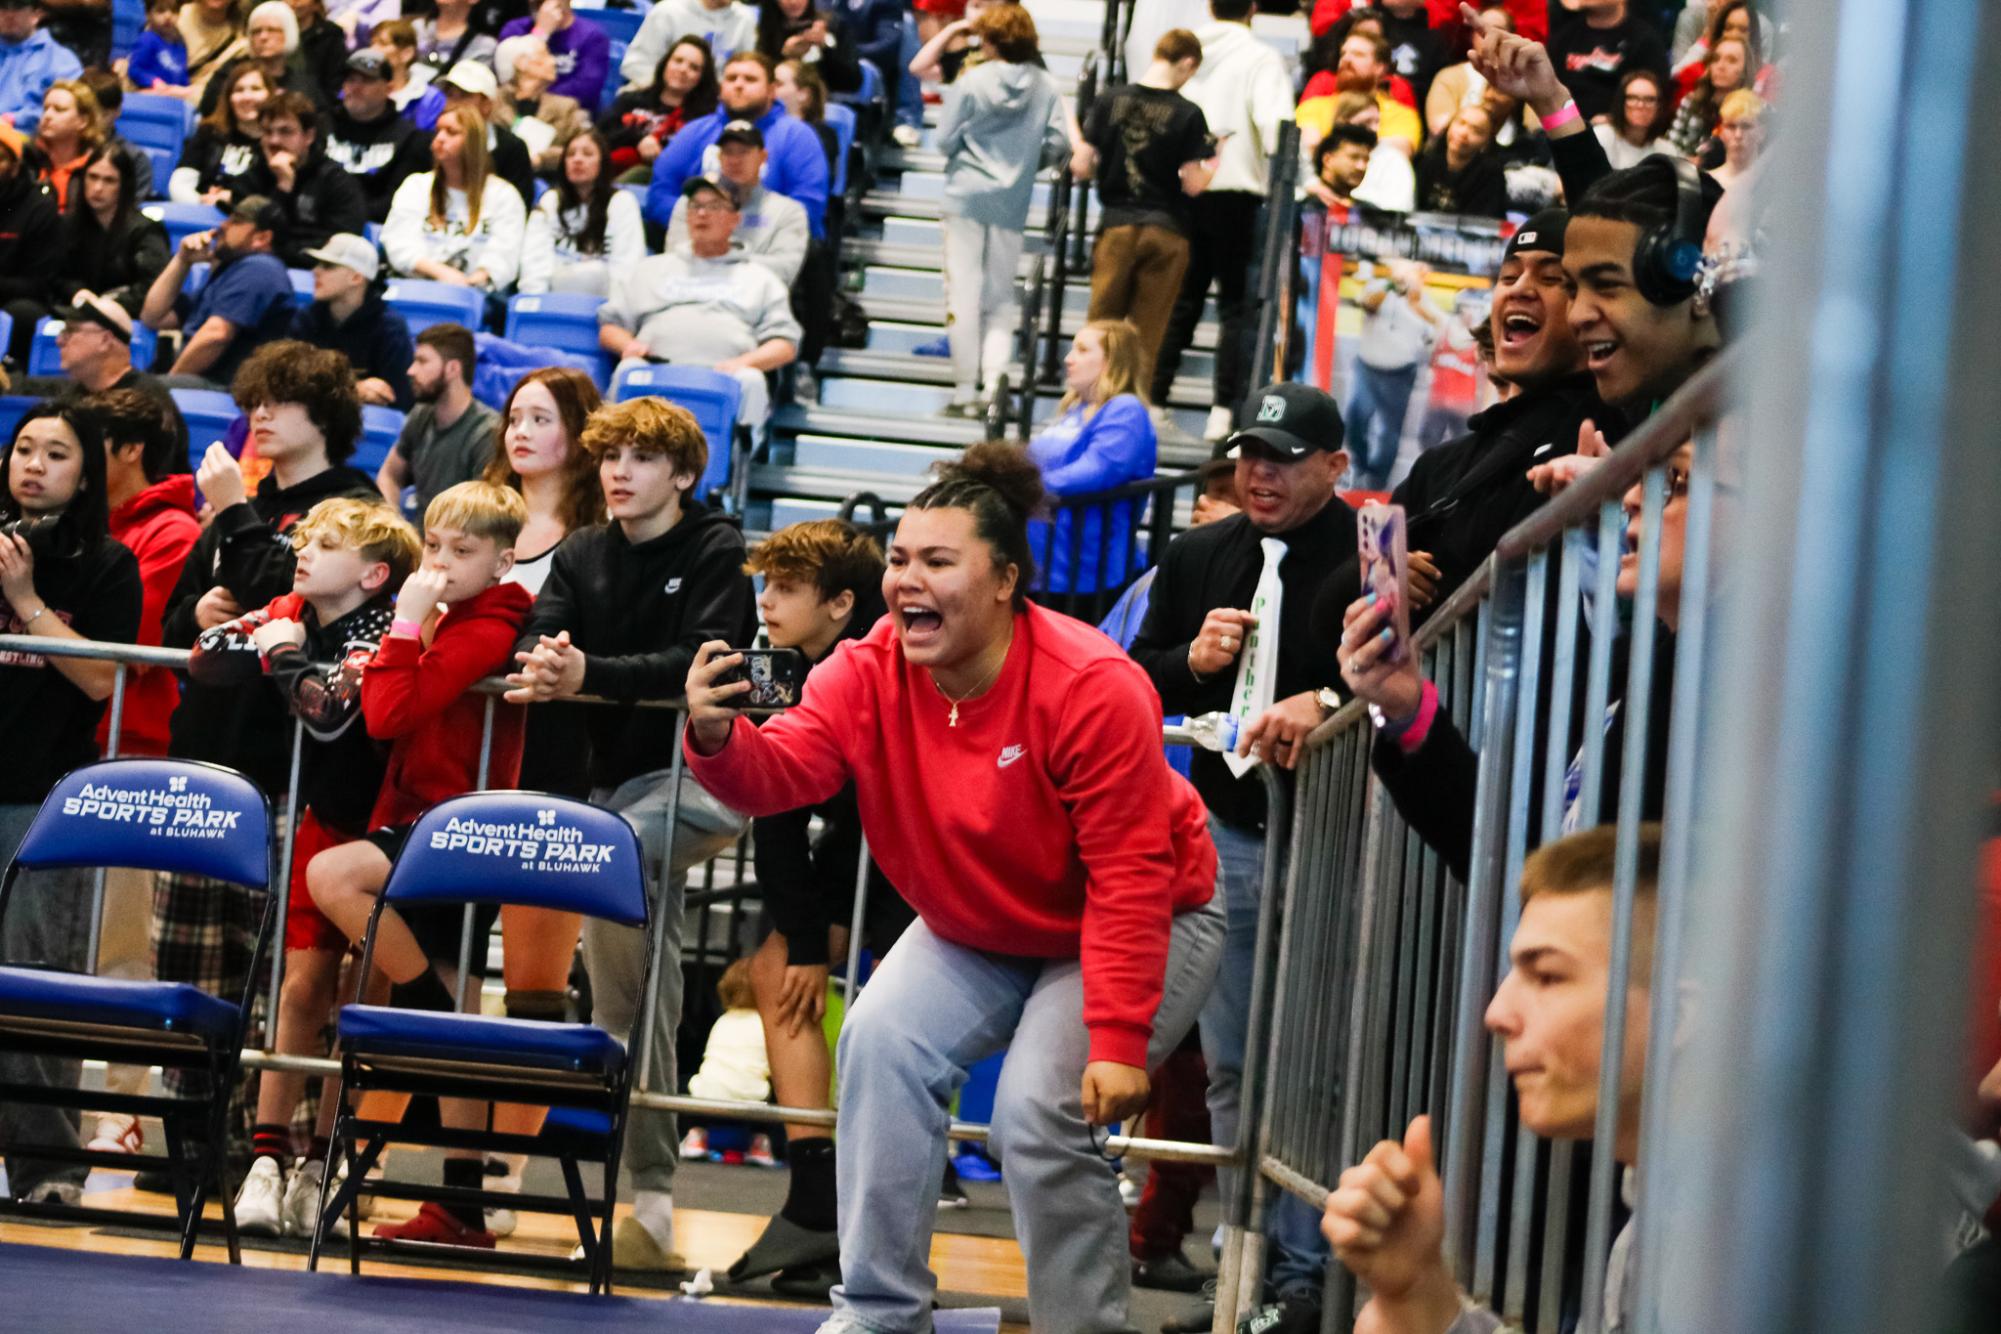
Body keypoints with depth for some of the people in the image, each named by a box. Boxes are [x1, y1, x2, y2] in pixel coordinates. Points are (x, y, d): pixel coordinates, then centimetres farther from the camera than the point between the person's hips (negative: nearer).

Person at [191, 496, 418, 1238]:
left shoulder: (385, 636, -19)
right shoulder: (289, 614, 0)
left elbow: (328, 711, -34)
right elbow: (204, 661, -9)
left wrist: (284, 656, -21)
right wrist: (263, 646, -20)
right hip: (325, 825, 5)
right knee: (302, 987, 3)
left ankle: (323, 1165, 8)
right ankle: (268, 1155, 6)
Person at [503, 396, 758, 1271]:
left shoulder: (718, 551, -3)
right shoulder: (584, 556, 14)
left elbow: (705, 660, -19)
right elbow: (535, 643, 1)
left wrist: (589, 673, -32)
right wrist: (542, 667, -25)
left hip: (701, 773, -6)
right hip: (616, 774, 6)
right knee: (630, 990, 2)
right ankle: (650, 1190, 9)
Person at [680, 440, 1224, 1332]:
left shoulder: (1092, 689, -31)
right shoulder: (870, 673, -16)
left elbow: (1128, 880, -29)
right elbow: (780, 772, -27)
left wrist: (1118, 1041, -32)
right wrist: (718, 740, -51)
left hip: (1140, 925, -6)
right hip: (978, 930, 6)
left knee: (1039, 1114, -22)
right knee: (882, 1041, -14)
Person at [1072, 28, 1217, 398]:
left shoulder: (1110, 101, -1)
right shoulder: (1188, 114, -8)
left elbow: (1080, 167, -2)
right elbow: (1193, 184, -10)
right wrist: (1212, 168, 10)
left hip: (1116, 226, 2)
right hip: (1166, 230, -2)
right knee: (1147, 336, 5)